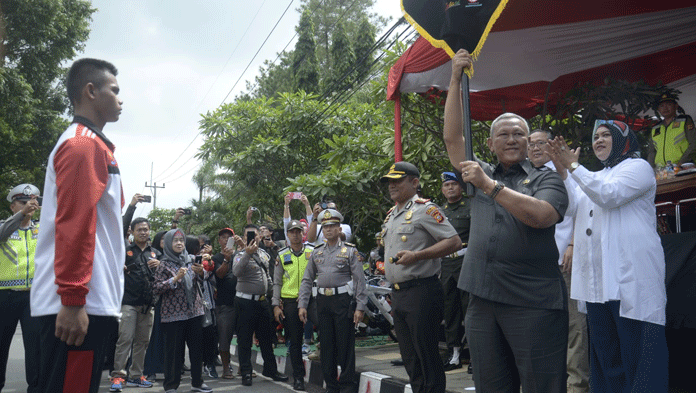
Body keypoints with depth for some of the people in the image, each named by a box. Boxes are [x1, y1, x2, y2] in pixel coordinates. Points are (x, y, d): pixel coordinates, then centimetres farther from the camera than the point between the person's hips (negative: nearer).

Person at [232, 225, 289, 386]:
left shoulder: (264, 254, 10)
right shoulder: (241, 255, -10)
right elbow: (236, 271, -31)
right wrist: (247, 253, -40)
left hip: (262, 301, 6)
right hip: (246, 302, -6)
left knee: (267, 337, 14)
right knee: (245, 339, 3)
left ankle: (270, 369, 26)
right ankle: (246, 372, 13)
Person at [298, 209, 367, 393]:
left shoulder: (350, 251, 0)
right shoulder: (316, 252, 11)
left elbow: (359, 280, -4)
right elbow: (307, 280, 11)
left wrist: (360, 307, -11)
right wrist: (302, 305, 3)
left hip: (343, 300, -4)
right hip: (323, 300, 4)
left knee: (345, 344, 0)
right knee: (326, 344, 9)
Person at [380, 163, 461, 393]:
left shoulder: (424, 209, -9)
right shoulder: (391, 214, 17)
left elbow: (454, 242, -16)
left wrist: (416, 256, -23)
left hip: (421, 293, -8)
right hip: (398, 294, 9)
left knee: (427, 359, -3)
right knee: (409, 357, 15)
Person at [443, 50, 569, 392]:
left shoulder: (545, 178, 4)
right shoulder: (481, 174, 17)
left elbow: (539, 216, -15)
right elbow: (452, 137, 11)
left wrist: (490, 185, -15)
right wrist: (455, 80, 9)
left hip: (533, 303, -4)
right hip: (482, 300, 4)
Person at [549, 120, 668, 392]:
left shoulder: (638, 166, 4)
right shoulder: (596, 177, 25)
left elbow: (609, 196, -13)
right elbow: (571, 207, 13)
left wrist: (573, 166, -11)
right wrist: (562, 170, 4)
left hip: (630, 275, -7)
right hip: (598, 278, 7)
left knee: (636, 350, -7)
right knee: (604, 350, 11)